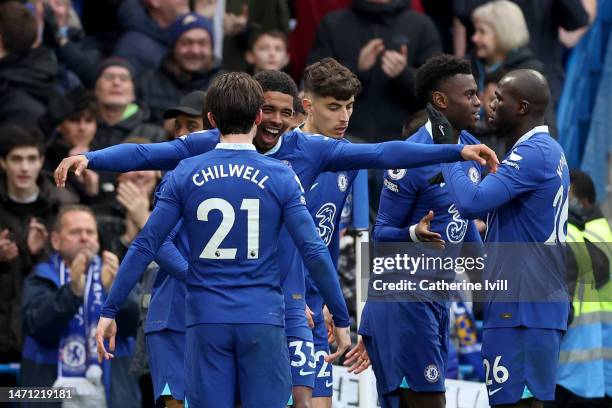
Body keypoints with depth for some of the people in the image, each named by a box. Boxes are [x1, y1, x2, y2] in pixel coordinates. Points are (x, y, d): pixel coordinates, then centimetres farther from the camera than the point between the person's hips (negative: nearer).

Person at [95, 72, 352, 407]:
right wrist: (342, 320, 4)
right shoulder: (280, 178, -1)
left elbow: (145, 246, -1)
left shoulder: (186, 175, 2)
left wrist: (110, 310, 5)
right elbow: (314, 252, -4)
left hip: (206, 321, 1)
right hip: (263, 321, -1)